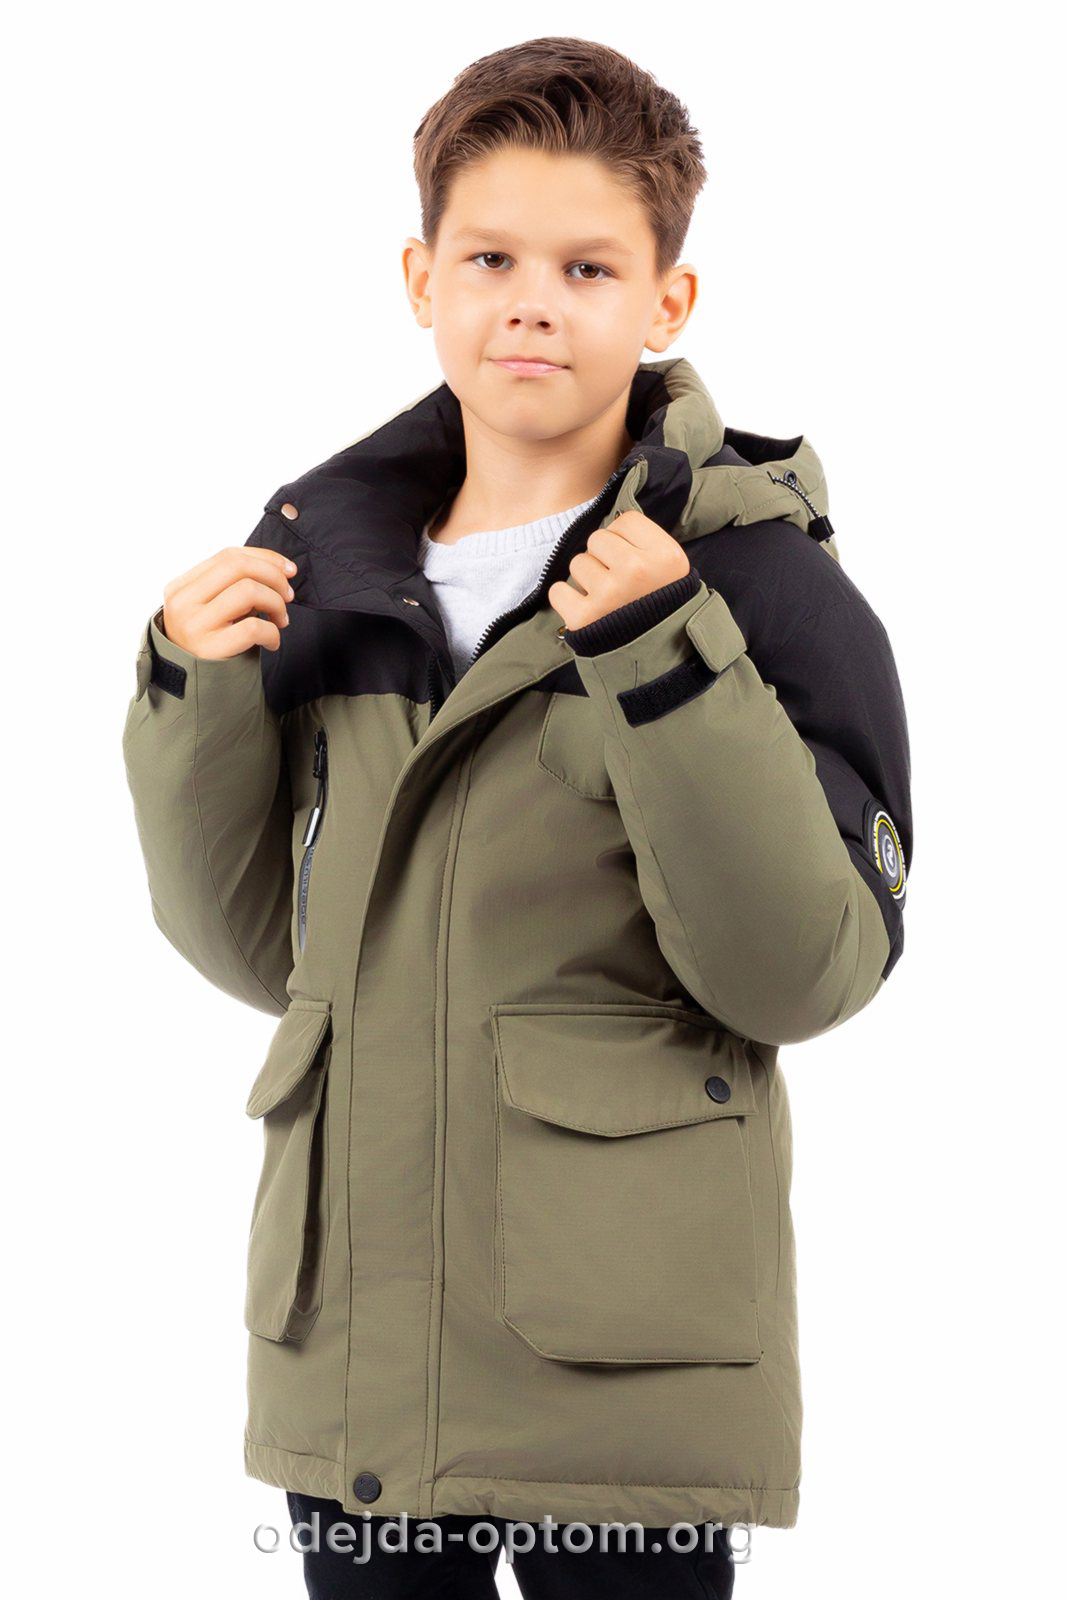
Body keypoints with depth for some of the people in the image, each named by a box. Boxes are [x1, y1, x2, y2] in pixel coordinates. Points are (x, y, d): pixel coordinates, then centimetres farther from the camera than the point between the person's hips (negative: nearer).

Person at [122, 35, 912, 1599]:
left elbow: (807, 975, -13)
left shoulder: (757, 580, -7)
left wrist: (671, 669, -22)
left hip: (623, 1357, -4)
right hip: (351, 1339, 4)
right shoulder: (324, 560, 7)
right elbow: (259, 946, 13)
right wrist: (197, 701, -2)